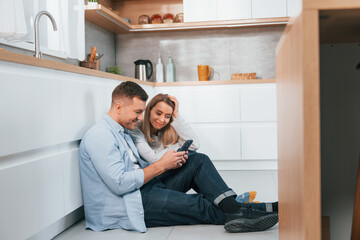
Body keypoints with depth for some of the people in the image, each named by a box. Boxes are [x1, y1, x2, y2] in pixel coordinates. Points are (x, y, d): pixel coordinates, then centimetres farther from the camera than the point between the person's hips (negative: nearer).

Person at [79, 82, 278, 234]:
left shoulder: (122, 132, 18)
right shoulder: (99, 136, -15)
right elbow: (120, 184, -24)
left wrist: (171, 164, -1)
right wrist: (161, 165, -16)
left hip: (142, 189, 10)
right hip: (127, 208, -10)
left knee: (199, 162, -1)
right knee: (199, 206, -21)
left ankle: (233, 208, -18)